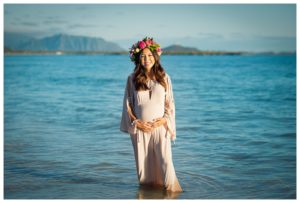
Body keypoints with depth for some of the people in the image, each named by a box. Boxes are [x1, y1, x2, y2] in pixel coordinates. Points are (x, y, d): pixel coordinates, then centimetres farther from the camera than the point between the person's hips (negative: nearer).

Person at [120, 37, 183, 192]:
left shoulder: (164, 78, 4)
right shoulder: (132, 79, 3)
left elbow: (170, 103, 7)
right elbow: (127, 105, 5)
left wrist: (164, 120, -9)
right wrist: (136, 122, -7)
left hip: (160, 126, 0)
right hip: (140, 128, 1)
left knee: (165, 161, -9)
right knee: (143, 163, 5)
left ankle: (171, 191, 4)